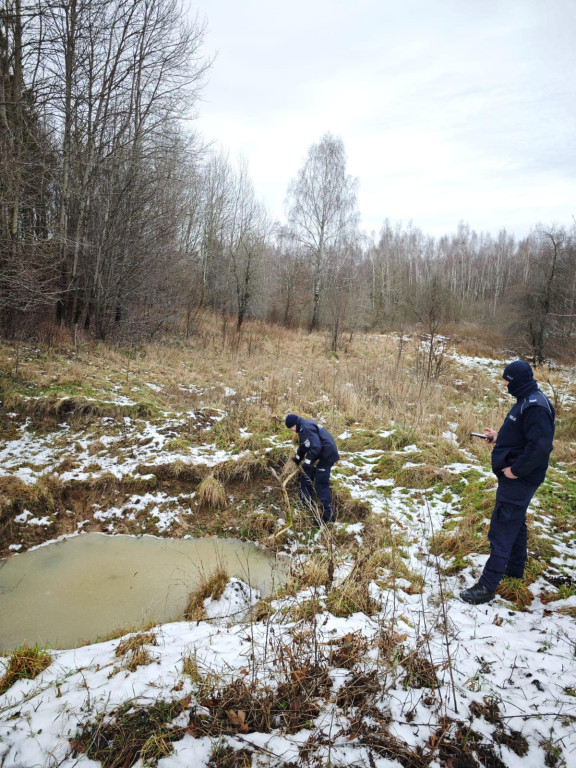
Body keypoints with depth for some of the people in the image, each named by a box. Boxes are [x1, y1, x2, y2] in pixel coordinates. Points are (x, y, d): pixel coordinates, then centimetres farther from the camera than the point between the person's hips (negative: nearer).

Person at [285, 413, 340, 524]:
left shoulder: (306, 429, -21)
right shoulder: (303, 426, 12)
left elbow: (316, 446, -29)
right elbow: (304, 445, 25)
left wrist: (308, 461, -25)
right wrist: (298, 458, 22)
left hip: (326, 456, -11)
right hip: (320, 455, 11)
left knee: (321, 485, -9)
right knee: (306, 477, 20)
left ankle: (328, 516, -6)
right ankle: (306, 505, 32)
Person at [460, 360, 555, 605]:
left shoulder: (535, 406, -22)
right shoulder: (527, 401, 10)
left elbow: (541, 445, -30)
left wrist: (516, 469, -24)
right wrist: (498, 437, 13)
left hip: (518, 481, -11)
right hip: (517, 478, 11)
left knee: (501, 530, -7)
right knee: (515, 523, 23)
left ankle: (487, 586, -1)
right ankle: (514, 568, 41)